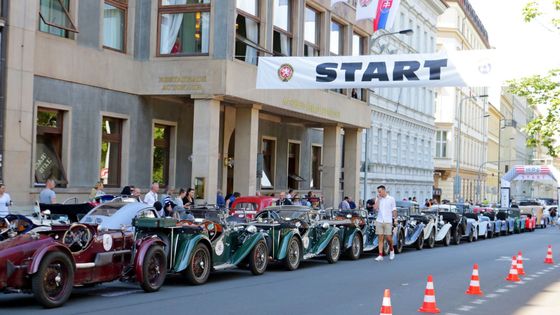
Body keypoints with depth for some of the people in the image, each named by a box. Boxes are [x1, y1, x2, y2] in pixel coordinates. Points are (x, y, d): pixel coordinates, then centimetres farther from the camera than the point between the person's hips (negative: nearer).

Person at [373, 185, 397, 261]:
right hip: (379, 221, 2)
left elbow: (394, 210, 6)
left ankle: (391, 250, 24)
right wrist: (378, 199, -5)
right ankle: (380, 255, -1)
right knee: (380, 238, -1)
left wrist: (395, 219, 0)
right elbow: (376, 208, -4)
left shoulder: (391, 199, 3)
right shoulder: (378, 199, 9)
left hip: (388, 221, -2)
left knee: (388, 238, -4)